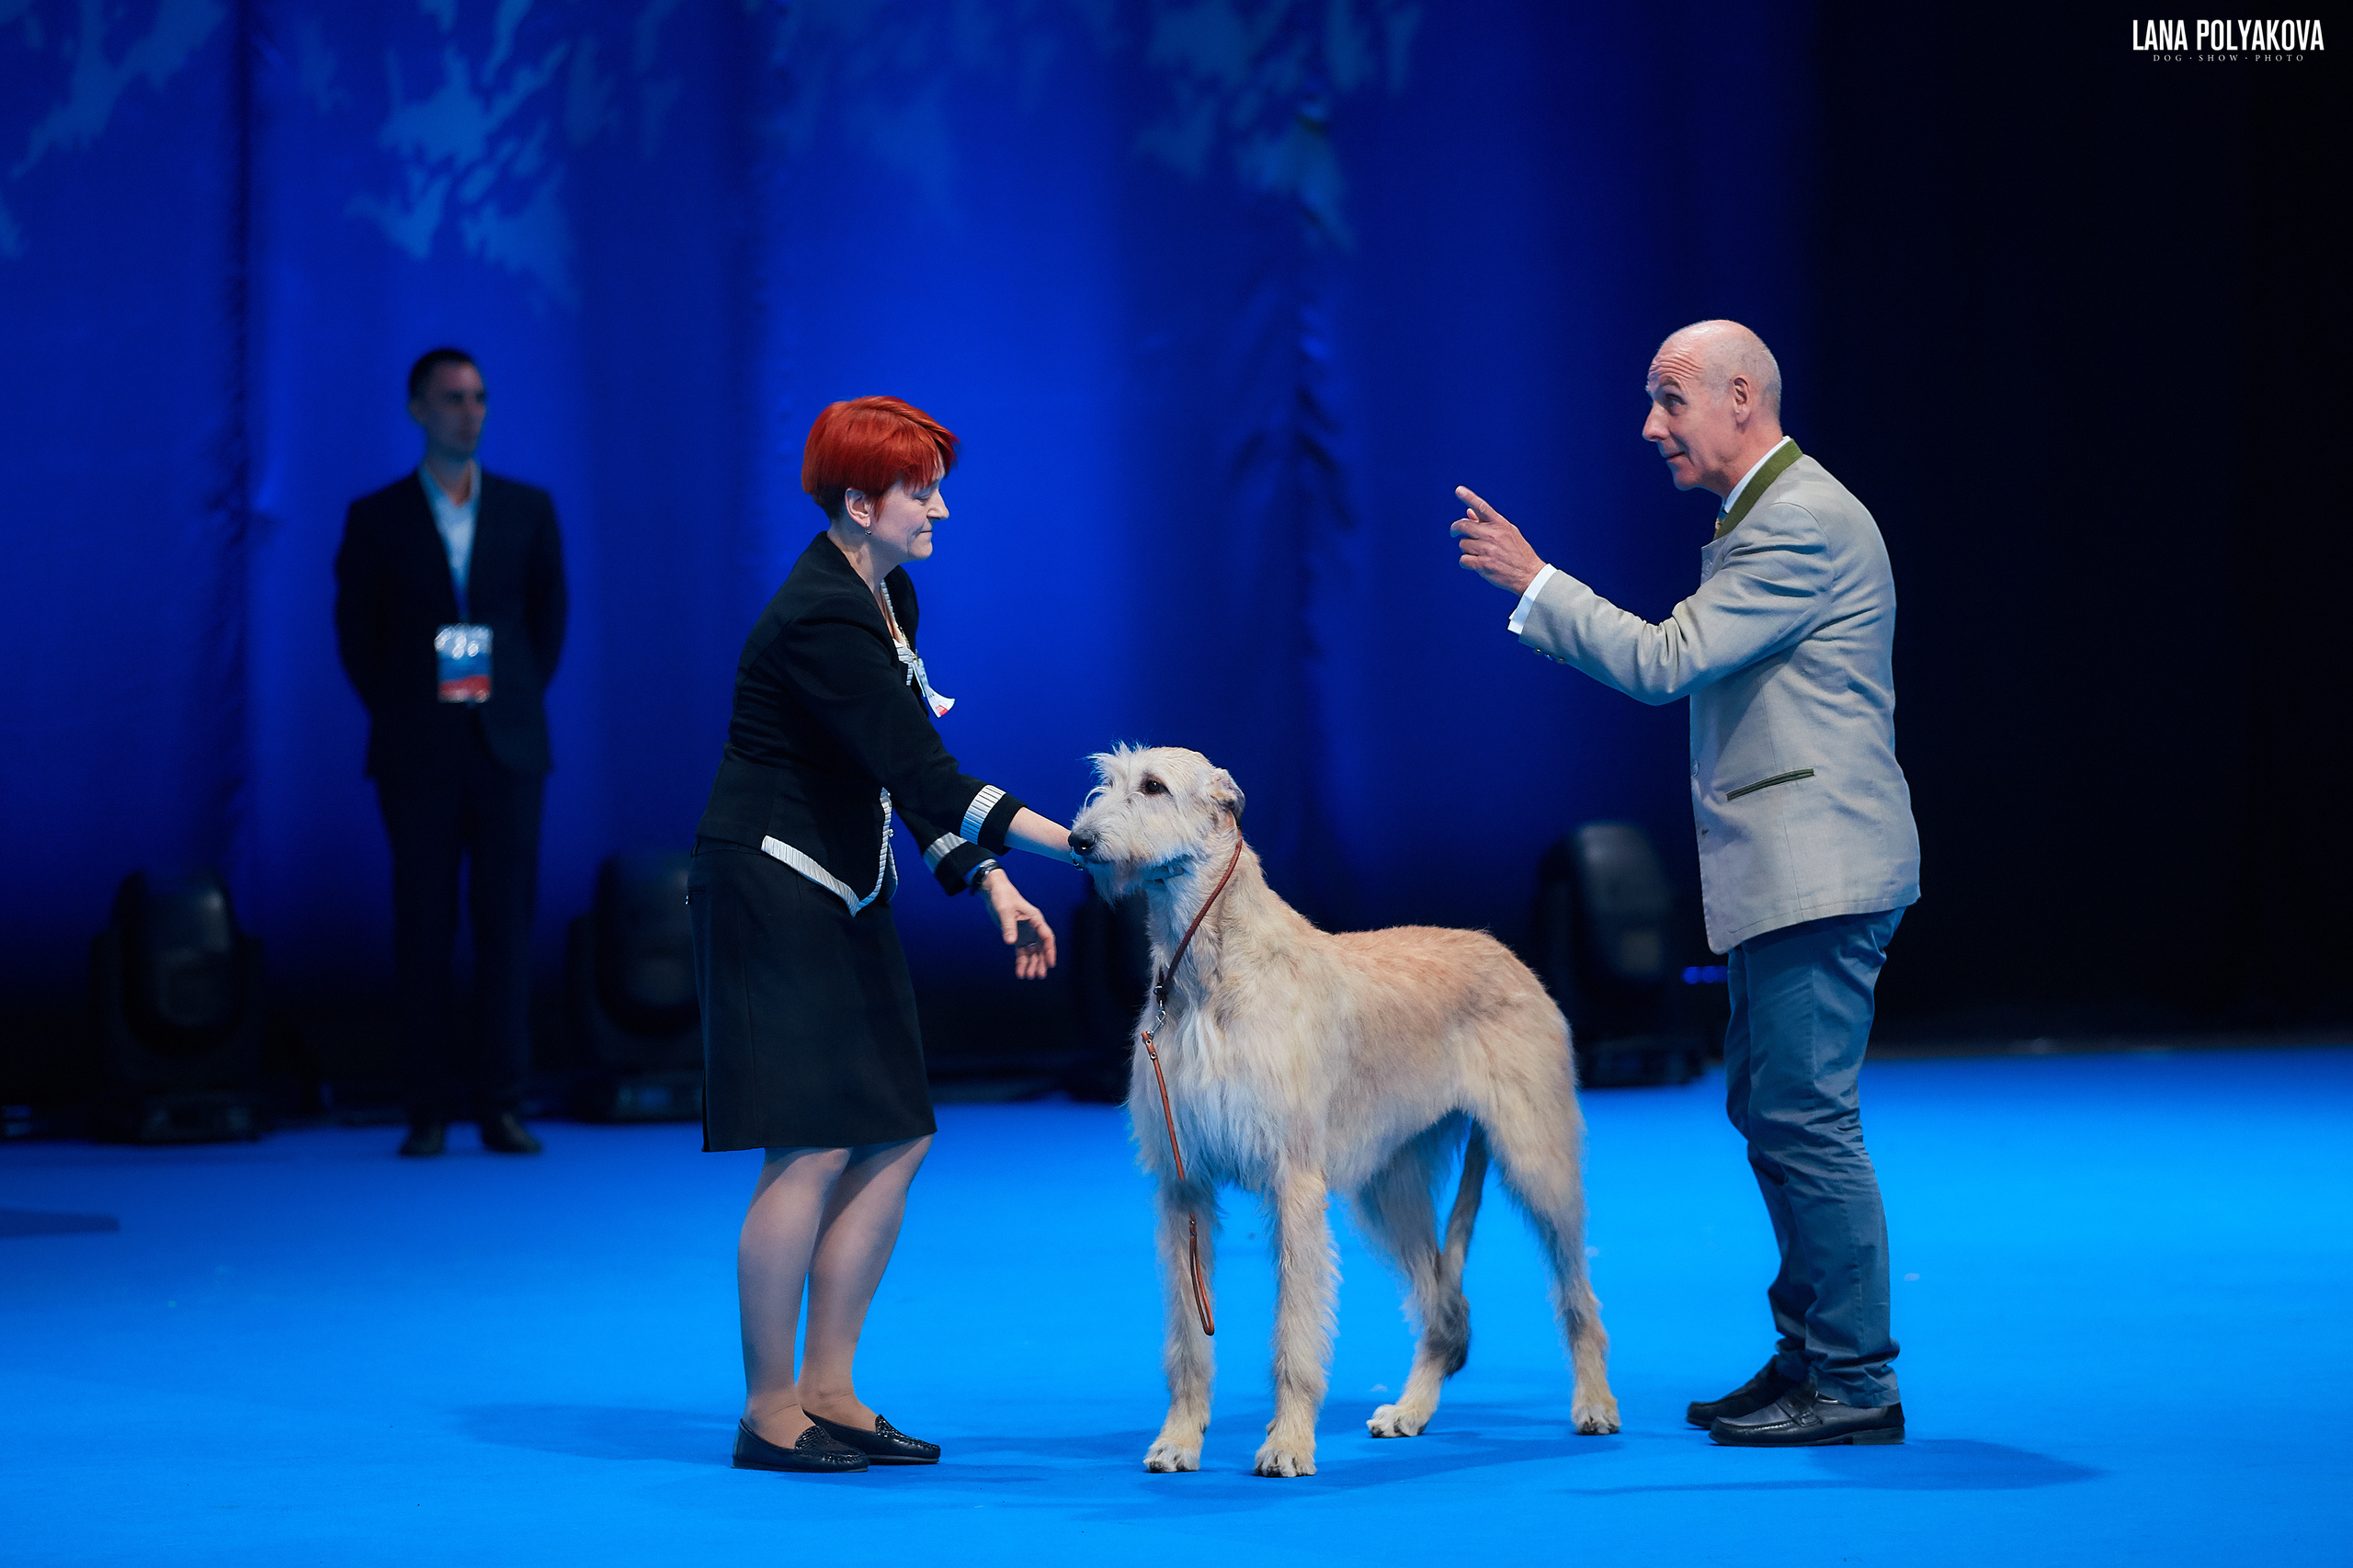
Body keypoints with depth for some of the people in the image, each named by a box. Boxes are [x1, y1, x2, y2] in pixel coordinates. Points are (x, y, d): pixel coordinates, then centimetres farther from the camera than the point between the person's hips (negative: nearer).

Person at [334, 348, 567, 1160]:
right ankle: (430, 1108, 3)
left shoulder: (529, 509, 9)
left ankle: (501, 1104, 3)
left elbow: (549, 614, 13)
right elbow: (355, 629, 8)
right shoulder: (376, 517, 5)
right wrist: (398, 711, 4)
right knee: (423, 928, -1)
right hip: (417, 751, -1)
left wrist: (517, 699, 7)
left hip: (508, 746, 1)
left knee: (506, 923, -2)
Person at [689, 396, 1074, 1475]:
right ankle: (767, 1411, 1)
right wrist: (1079, 844, -28)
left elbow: (918, 778, 13)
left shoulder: (887, 597, 10)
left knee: (894, 1141, 6)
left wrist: (995, 890, 4)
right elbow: (927, 781, -26)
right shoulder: (821, 622, -21)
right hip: (773, 890, -10)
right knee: (812, 1147, -10)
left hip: (844, 896, 10)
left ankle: (828, 1392, 14)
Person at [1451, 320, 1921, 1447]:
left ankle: (1857, 1385, -3)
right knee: (1767, 1108, 15)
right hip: (1785, 878, 11)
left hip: (1818, 870, -11)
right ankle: (1808, 1354, 23)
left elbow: (1665, 663, -19)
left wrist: (1533, 580, -13)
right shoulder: (1762, 517, 19)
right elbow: (1682, 666, 19)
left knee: (1805, 1115, -9)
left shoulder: (1804, 523, -15)